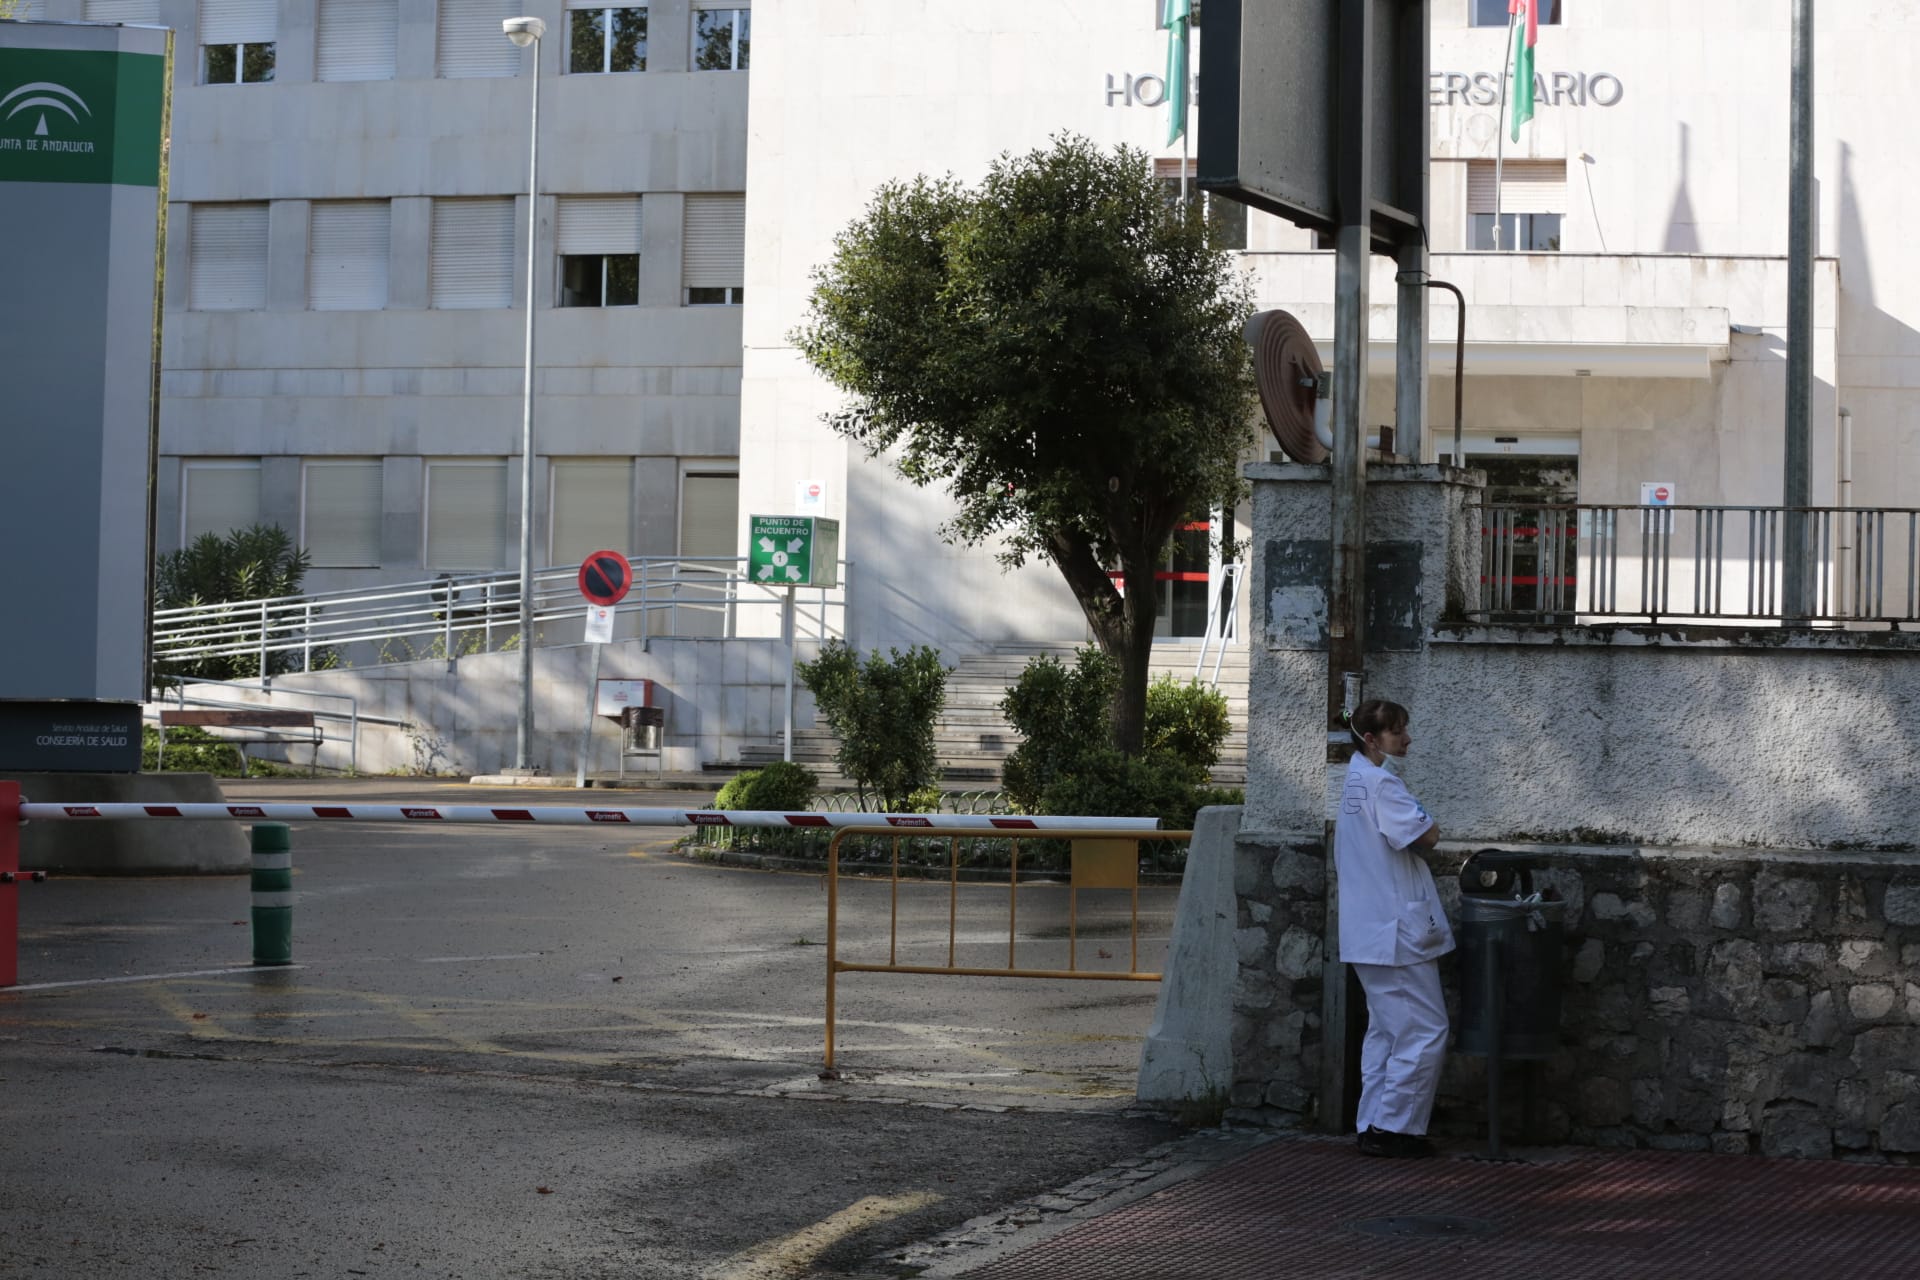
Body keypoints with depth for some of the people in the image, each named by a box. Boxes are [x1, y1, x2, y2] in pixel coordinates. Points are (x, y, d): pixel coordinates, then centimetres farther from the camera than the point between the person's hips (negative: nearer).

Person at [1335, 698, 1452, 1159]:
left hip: (1367, 931, 11)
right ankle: (1394, 1128, -5)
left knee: (1384, 1030, 15)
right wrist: (1429, 830, 1)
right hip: (1396, 930, -11)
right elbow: (1425, 837, -21)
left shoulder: (1353, 780, 17)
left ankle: (1373, 1128, 17)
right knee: (1424, 1030, -6)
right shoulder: (1380, 782, -16)